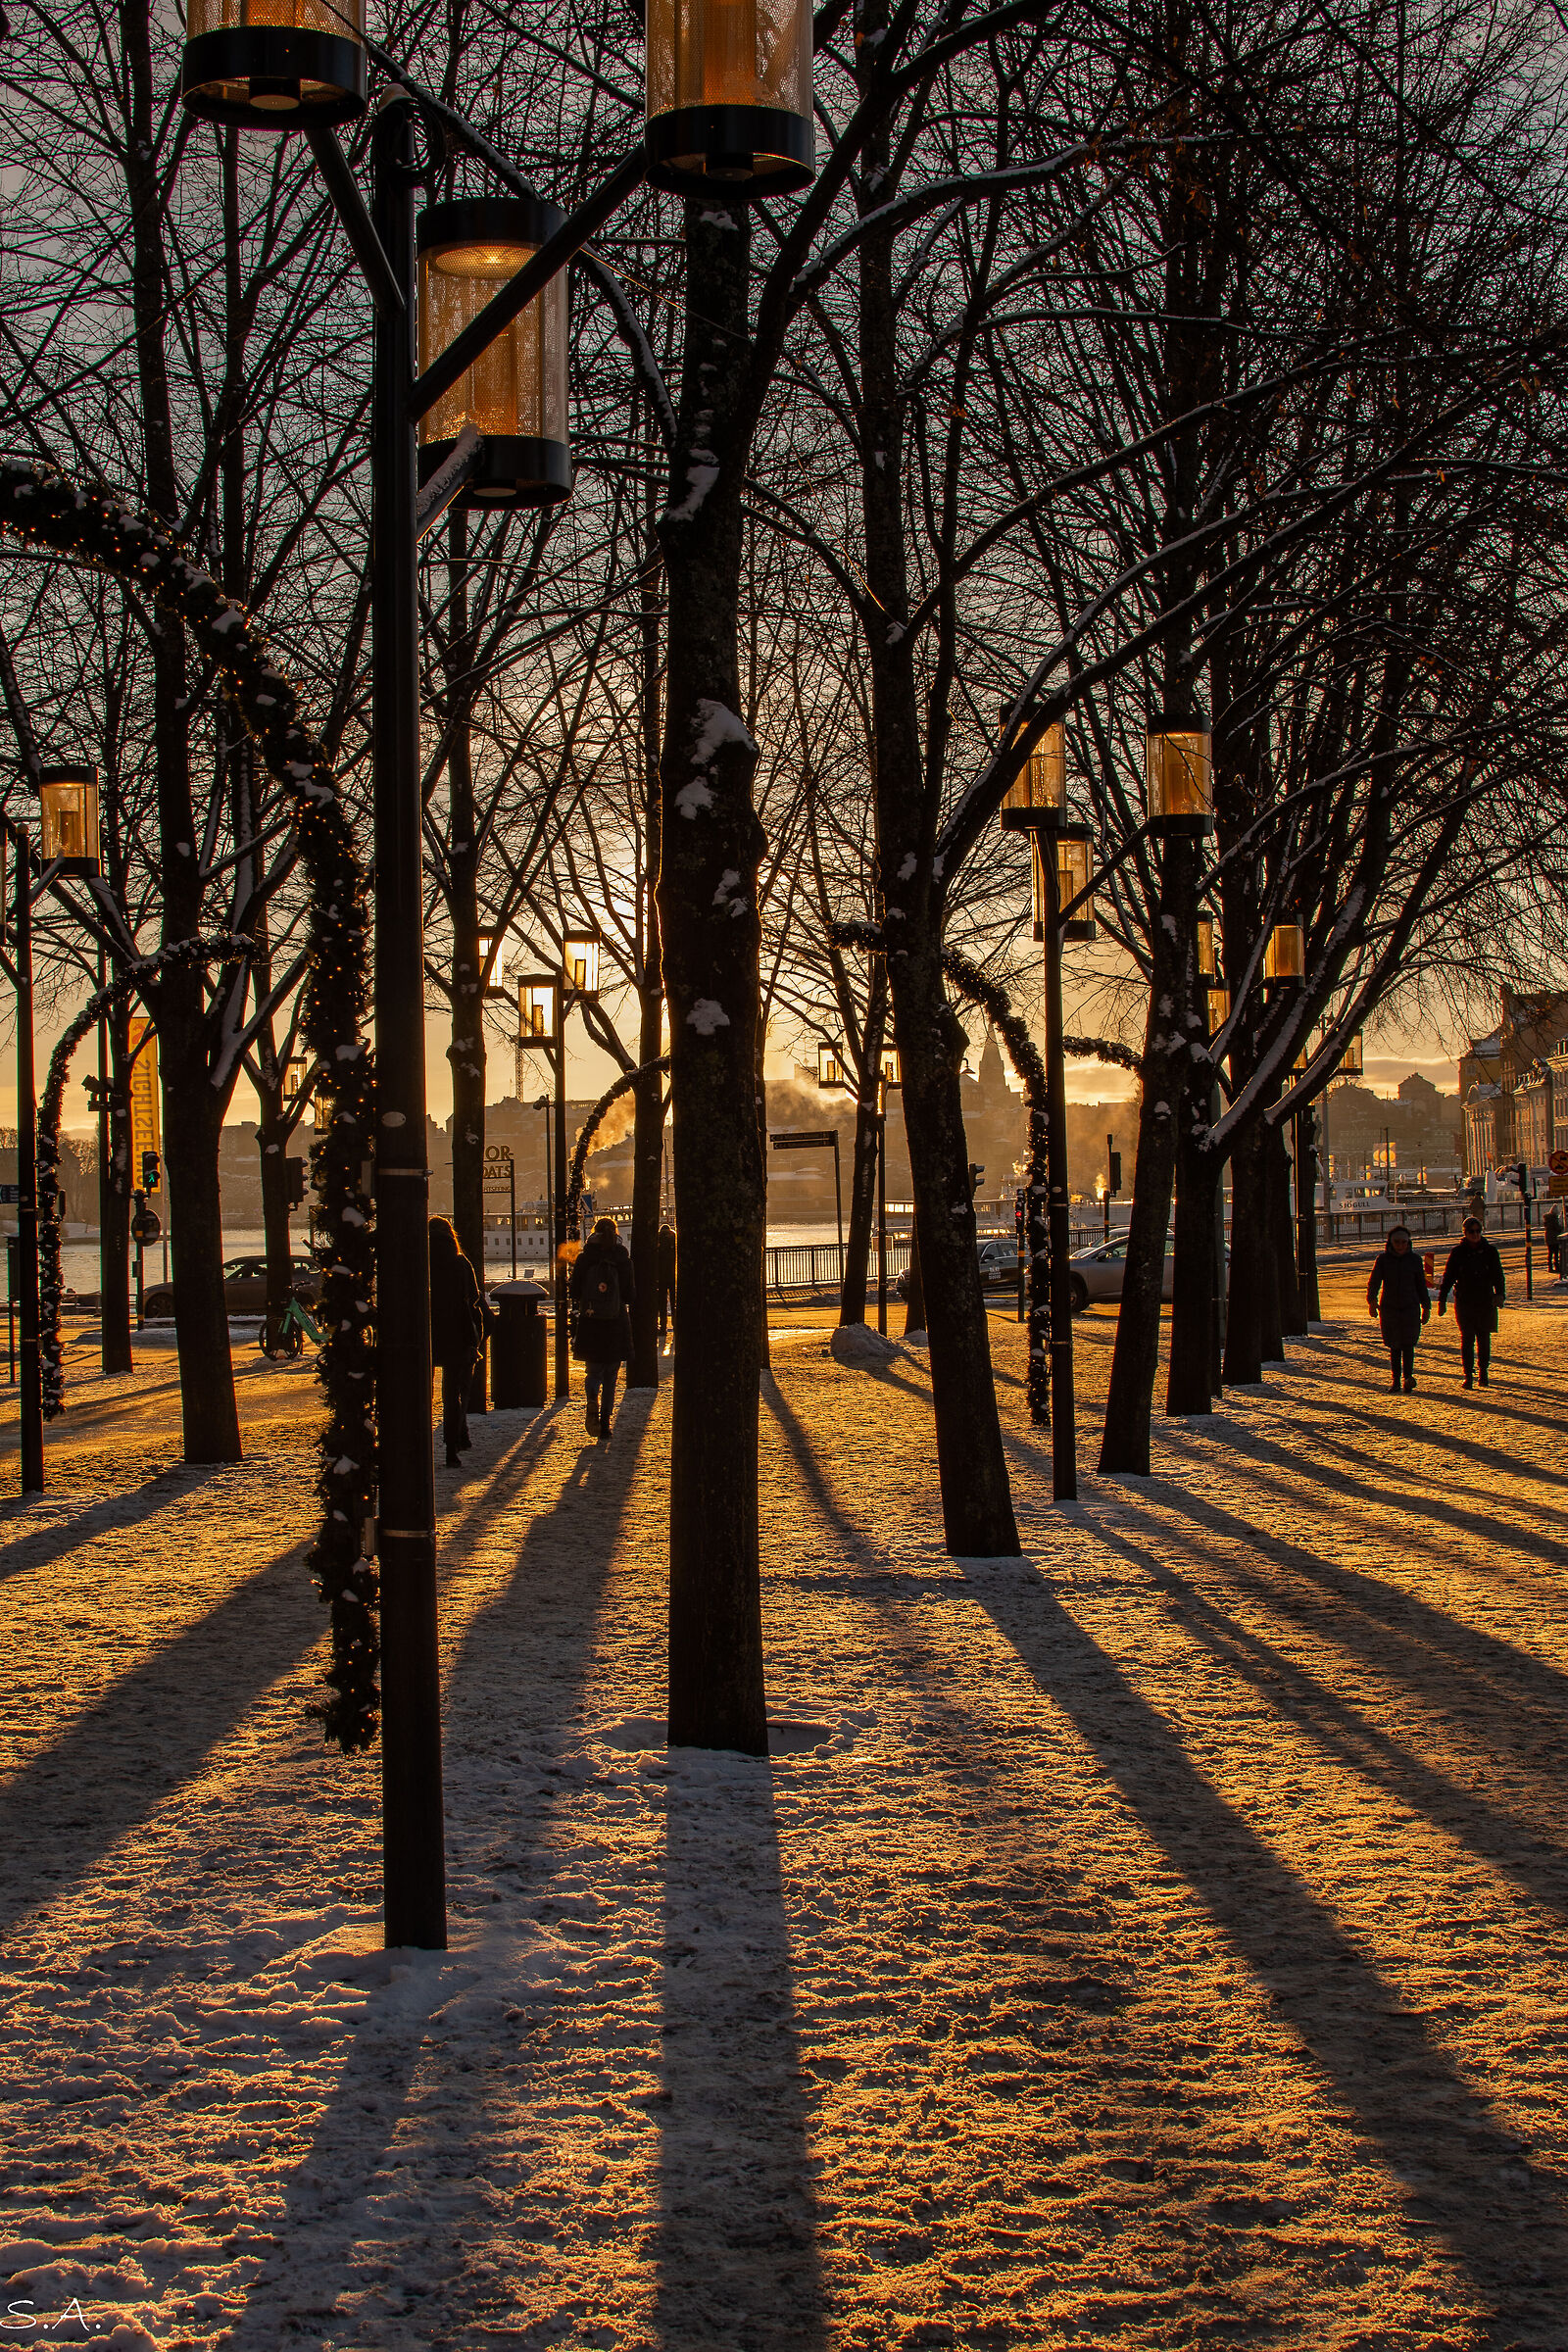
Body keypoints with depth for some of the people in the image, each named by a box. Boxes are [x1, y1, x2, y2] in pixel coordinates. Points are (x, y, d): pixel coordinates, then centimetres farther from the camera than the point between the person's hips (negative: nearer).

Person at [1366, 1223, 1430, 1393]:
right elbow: (1374, 1283, -6)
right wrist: (1372, 1301, -23)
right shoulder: (1383, 1260, 2)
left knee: (1408, 1343, -13)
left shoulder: (1414, 1260, 5)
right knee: (1394, 1346, 5)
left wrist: (1426, 1307, 13)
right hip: (1389, 1308, 1)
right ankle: (1396, 1379, 12)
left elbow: (1421, 1285, 13)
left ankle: (1408, 1377, -21)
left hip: (1410, 1308, -1)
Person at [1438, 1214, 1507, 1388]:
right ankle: (1468, 1376, -2)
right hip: (1464, 1302, -1)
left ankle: (1484, 1374, 19)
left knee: (1484, 1338, 7)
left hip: (1486, 1302, 1)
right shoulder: (1458, 1252, 1)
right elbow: (1448, 1277, 4)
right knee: (1467, 1338, -5)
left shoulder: (1490, 1250, 2)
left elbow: (1498, 1275, -1)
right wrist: (1442, 1300, -2)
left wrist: (1500, 1294, -18)